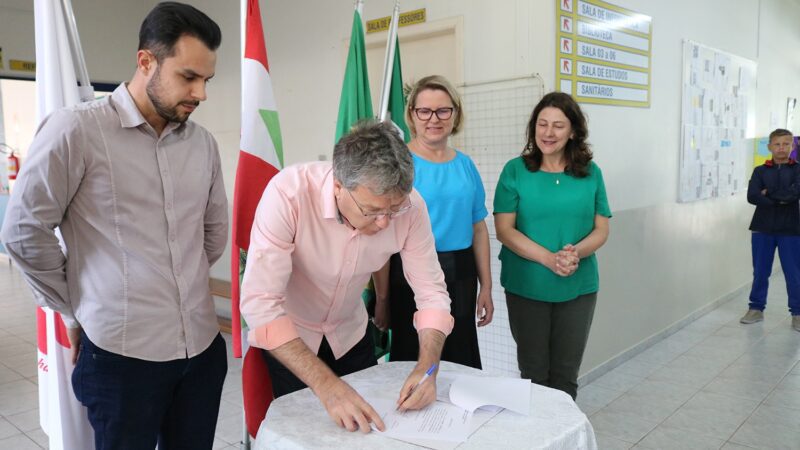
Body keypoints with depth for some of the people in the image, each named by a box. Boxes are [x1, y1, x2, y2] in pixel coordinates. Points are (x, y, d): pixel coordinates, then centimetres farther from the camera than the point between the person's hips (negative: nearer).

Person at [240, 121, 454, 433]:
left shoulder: (409, 206, -25)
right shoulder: (289, 192, -35)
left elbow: (431, 291, -16)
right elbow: (259, 302, -37)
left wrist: (426, 367, -32)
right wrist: (327, 385, -44)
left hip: (349, 334, 3)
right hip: (285, 337, -3)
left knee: (367, 426, 20)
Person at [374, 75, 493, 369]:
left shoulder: (465, 165, 8)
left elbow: (479, 228, 12)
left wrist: (486, 287, 9)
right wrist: (382, 298, -12)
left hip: (460, 277, 5)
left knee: (462, 363, 15)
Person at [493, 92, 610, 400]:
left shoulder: (591, 173, 5)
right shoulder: (515, 170, -3)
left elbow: (601, 229, 5)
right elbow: (504, 229, -8)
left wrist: (575, 253, -16)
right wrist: (549, 258, -20)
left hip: (578, 288, 2)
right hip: (527, 287, -2)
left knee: (566, 374, 12)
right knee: (533, 371, 9)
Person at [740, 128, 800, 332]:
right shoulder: (760, 171, 5)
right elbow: (752, 196, -9)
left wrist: (769, 194, -11)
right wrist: (780, 200, -13)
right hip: (762, 228, 1)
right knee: (760, 272, 9)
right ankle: (756, 308, 20)